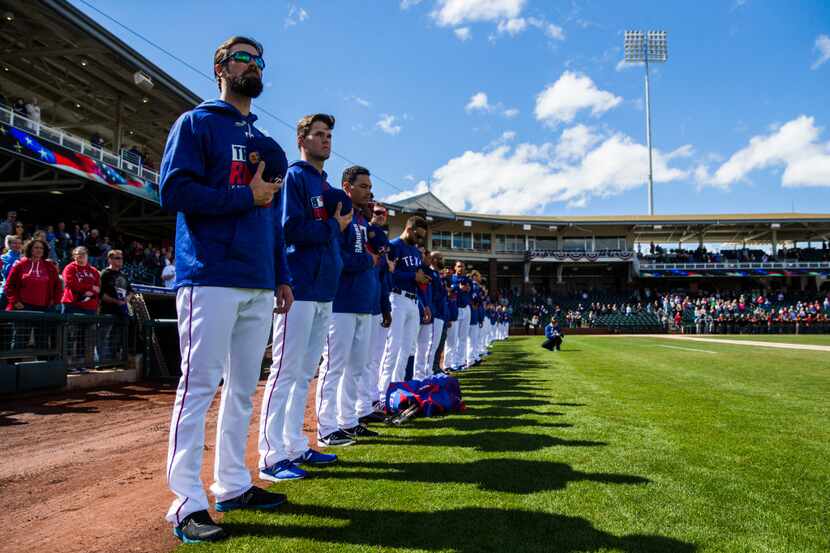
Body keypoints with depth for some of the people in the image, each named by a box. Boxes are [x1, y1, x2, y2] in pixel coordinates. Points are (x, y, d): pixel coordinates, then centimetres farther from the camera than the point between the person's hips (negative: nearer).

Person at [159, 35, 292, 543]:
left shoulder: (266, 144, 23)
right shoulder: (196, 123, 4)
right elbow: (174, 191, -11)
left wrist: (282, 276, 13)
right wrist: (247, 197, -10)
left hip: (259, 286, 7)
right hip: (210, 279, -7)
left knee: (244, 388, 10)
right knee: (200, 385, -6)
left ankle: (233, 484, 21)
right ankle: (187, 502, 2)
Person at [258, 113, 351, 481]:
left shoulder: (327, 185, 22)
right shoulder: (294, 176, -4)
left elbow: (341, 230, 21)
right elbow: (291, 228, -16)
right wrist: (333, 226, -7)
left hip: (325, 291, 9)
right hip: (299, 288, -9)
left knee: (305, 373, 12)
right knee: (285, 371, -7)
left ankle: (295, 447, 21)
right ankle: (272, 457, 0)